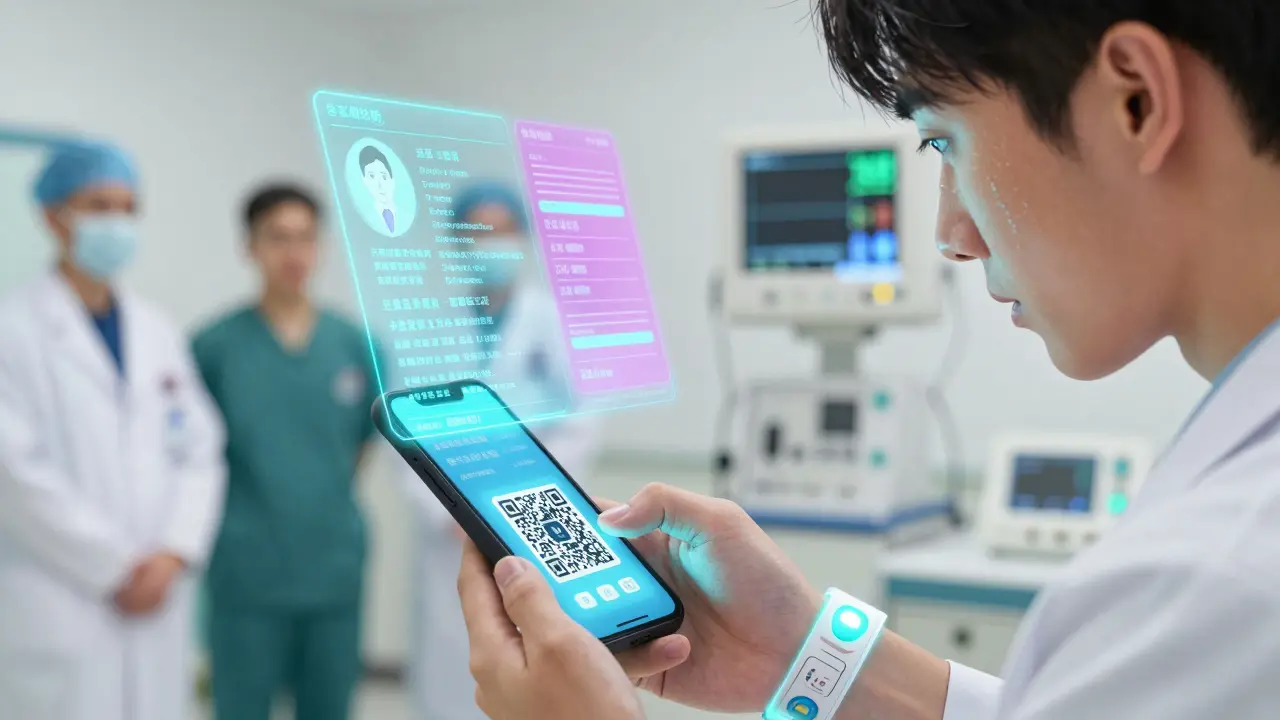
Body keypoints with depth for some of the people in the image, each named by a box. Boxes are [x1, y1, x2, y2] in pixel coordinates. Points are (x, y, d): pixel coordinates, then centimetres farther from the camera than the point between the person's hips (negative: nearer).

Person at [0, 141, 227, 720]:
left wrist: (174, 554, -6)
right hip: (56, 615, -5)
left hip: (155, 607, 5)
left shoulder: (157, 333, 13)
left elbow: (199, 453, 10)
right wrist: (116, 569, -10)